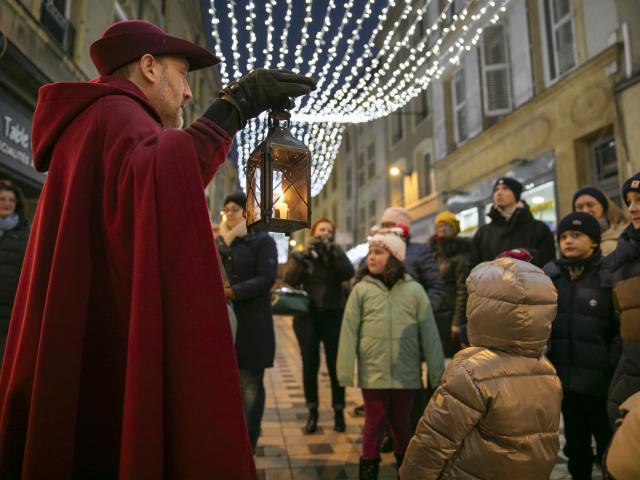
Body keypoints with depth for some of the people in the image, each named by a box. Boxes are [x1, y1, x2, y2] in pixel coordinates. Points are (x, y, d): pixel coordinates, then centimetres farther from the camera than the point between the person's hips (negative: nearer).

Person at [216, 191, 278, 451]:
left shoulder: (263, 241, -1)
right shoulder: (219, 241, 16)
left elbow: (266, 279, -13)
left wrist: (231, 292, -19)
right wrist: (226, 241, -8)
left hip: (252, 323, -4)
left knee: (250, 385, 2)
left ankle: (248, 442, 16)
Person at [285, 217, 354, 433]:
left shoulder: (337, 255, 8)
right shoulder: (300, 255, 7)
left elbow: (348, 273, -12)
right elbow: (290, 279, -10)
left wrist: (333, 250, -18)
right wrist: (305, 254, -17)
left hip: (333, 315, 0)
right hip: (307, 315, 0)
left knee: (335, 365, 2)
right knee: (310, 365, 3)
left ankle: (338, 412, 15)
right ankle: (312, 412, 15)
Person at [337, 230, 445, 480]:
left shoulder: (414, 290, -2)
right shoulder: (361, 290, -3)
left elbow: (430, 334, -1)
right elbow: (349, 332, -4)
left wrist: (437, 372, -1)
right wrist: (345, 371, -6)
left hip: (405, 373, 1)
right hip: (372, 373, -1)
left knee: (402, 424, 17)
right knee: (374, 424, 10)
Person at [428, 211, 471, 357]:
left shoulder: (460, 255, -5)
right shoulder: (435, 253, 16)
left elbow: (463, 289, -11)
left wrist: (457, 322, -16)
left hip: (451, 315, -6)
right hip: (435, 315, 6)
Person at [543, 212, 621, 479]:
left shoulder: (609, 277, -8)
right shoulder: (549, 275, 1)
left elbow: (622, 330, -8)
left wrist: (613, 369, -15)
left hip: (599, 379, -3)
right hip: (566, 376, 3)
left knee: (609, 444, 13)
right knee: (575, 441, 20)